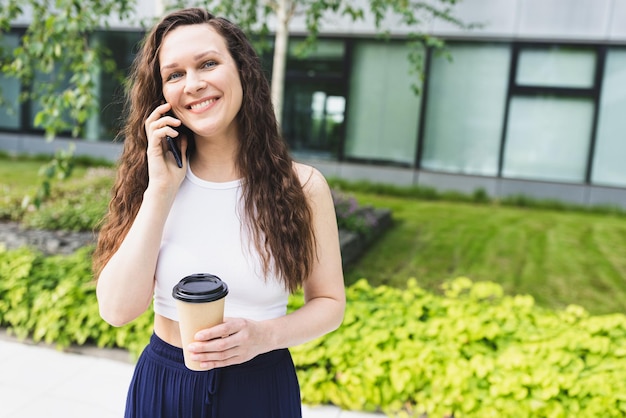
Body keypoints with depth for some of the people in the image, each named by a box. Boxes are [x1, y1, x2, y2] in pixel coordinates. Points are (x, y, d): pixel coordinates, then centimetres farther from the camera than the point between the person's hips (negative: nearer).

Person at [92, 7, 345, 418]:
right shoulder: (153, 177, -6)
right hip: (161, 385, 2)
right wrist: (161, 190, -20)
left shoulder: (303, 186, -12)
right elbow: (118, 309, -14)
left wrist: (265, 335, -21)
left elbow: (329, 302, -3)